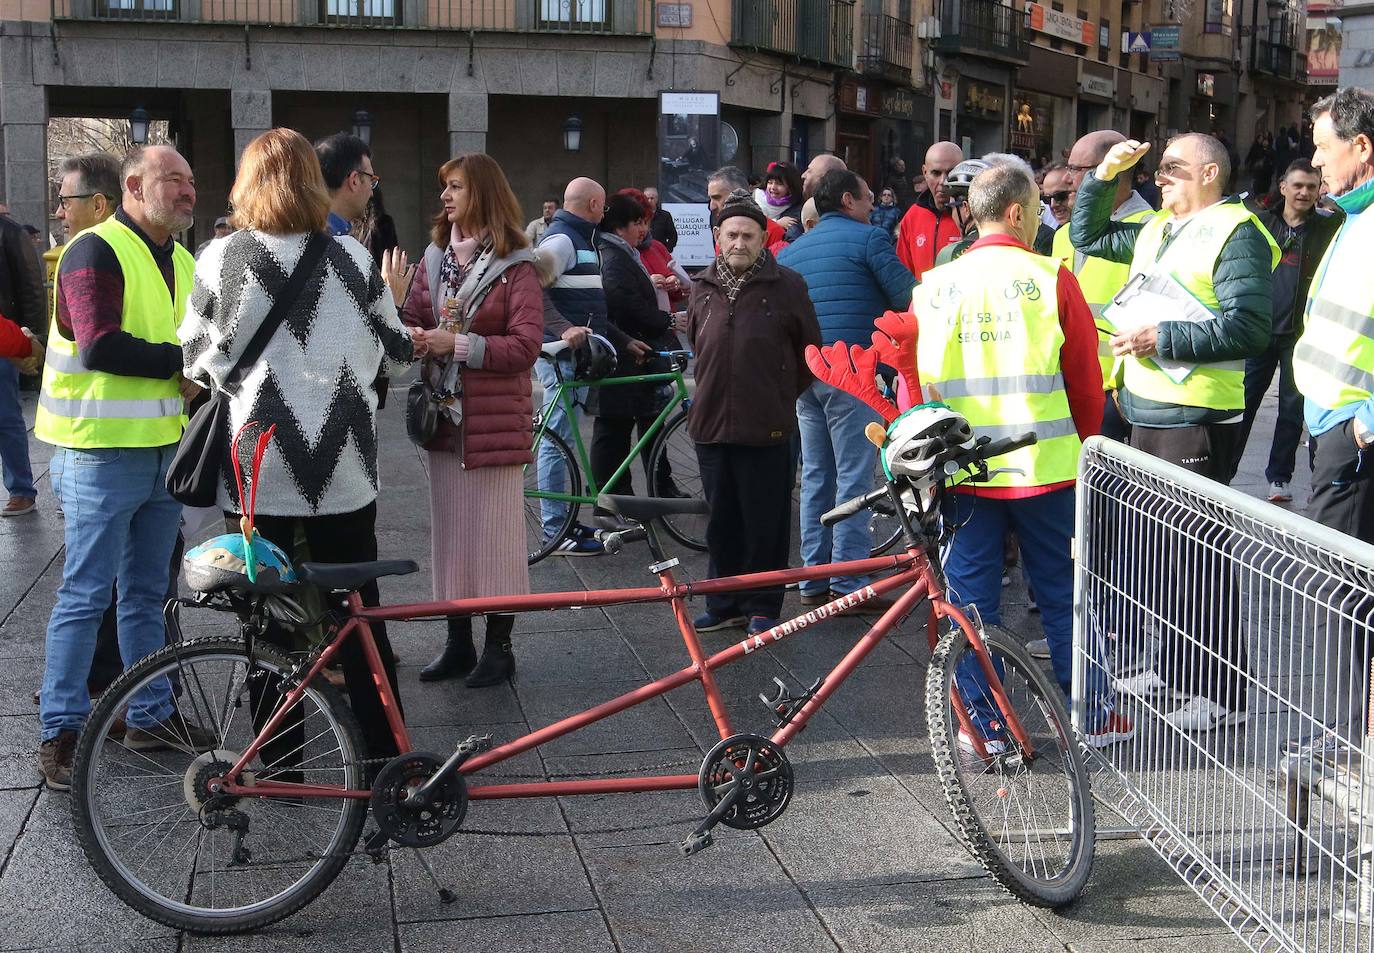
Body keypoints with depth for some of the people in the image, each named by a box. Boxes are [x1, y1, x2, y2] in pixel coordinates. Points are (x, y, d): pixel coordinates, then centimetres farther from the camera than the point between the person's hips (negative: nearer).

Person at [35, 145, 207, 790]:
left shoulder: (182, 261, 14)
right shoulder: (95, 251, -12)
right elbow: (99, 347, -23)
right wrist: (183, 361, -18)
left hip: (163, 449, 8)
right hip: (100, 453, -8)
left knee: (147, 592, 15)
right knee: (85, 596, -3)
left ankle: (150, 714, 26)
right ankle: (60, 731, 6)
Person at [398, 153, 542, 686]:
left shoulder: (514, 267, -7)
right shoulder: (434, 260, 12)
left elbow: (526, 346, -14)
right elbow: (410, 321, 10)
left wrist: (458, 345, -19)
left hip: (494, 420, -6)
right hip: (445, 418, 6)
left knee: (495, 531, 0)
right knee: (450, 528, 10)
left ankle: (499, 646, 12)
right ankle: (458, 643, 21)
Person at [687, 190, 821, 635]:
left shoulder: (786, 286, -4)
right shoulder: (704, 289, 10)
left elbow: (810, 350, 4)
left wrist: (782, 395, 7)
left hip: (766, 427, -4)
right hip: (711, 423, 4)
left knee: (765, 522, 1)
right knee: (721, 520, 11)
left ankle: (762, 606, 13)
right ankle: (725, 604, 21)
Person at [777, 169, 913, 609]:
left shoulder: (791, 251, 16)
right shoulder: (868, 238, -4)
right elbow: (906, 297, -10)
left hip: (804, 373, 7)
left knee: (815, 477, 13)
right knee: (854, 477, -3)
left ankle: (813, 579, 16)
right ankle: (848, 583, -4)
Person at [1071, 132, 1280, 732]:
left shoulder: (1235, 233, -10)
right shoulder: (1155, 230, 16)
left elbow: (1248, 326, -20)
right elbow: (1086, 235, 27)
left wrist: (1162, 338, -20)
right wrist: (1105, 175, 13)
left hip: (1196, 420, -9)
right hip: (1144, 413, 9)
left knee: (1200, 556, -6)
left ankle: (1224, 693, 2)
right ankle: (1173, 666, 28)